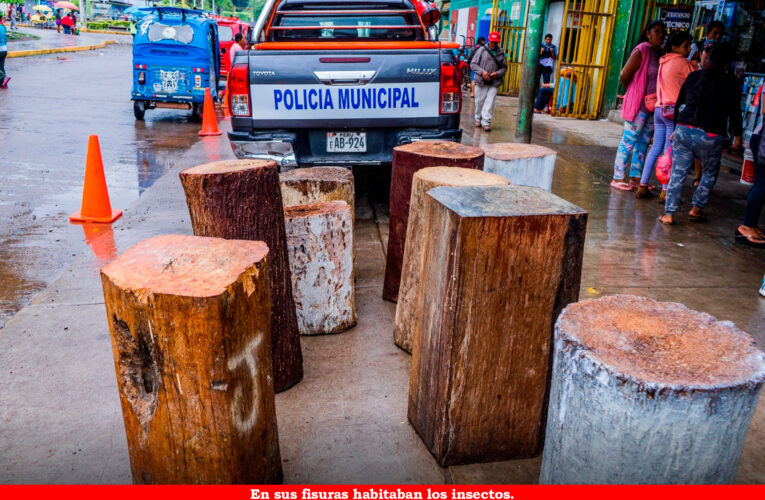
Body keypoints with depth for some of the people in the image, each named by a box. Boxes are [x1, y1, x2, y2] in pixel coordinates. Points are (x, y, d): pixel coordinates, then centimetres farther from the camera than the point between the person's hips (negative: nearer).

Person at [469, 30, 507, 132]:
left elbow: (504, 67, 14)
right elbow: (473, 64, 1)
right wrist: (482, 71, -14)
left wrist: (498, 73, -7)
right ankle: (478, 119, 28)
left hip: (494, 83, 1)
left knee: (489, 103, -8)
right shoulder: (482, 50, 1)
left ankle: (486, 122, -6)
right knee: (479, 102, 8)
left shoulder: (501, 53, 7)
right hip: (481, 82, 0)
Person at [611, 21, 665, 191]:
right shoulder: (642, 50, -9)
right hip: (639, 104, -7)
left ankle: (635, 178, 19)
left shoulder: (661, 52, 11)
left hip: (653, 106, 7)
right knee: (629, 141, -3)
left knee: (643, 143, 11)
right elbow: (624, 76, -10)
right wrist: (635, 92, 3)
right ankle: (618, 178, 3)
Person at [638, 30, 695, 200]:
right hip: (674, 111, -7)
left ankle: (642, 187, 10)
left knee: (656, 148, 11)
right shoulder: (683, 63, -8)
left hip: (660, 109, 7)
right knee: (670, 151, -5)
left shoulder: (664, 62, 14)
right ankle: (665, 191, -3)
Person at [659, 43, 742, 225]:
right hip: (710, 136, -2)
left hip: (684, 130, 3)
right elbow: (735, 113, 0)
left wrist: (676, 129, 24)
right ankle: (696, 209, 22)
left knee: (677, 173, 7)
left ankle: (669, 214, 2)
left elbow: (679, 104, 13)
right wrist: (737, 136, 13)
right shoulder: (731, 82, -3)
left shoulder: (693, 76, 8)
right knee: (709, 174, 20)